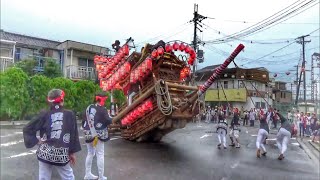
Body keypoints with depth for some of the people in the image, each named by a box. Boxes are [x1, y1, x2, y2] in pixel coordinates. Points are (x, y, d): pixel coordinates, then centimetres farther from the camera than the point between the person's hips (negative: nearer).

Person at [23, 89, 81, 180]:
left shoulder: (44, 114, -2)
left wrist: (36, 141, 3)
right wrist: (72, 152, 6)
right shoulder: (70, 114, -3)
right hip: (62, 154, -1)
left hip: (45, 153, 2)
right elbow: (74, 135, -2)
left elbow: (27, 129, -3)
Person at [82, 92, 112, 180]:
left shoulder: (88, 108, 6)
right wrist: (110, 118, 6)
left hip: (88, 134, 6)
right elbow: (108, 121, -14)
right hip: (99, 134, -6)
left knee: (90, 153, 20)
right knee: (100, 155, 2)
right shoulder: (102, 109, -12)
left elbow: (85, 120, 10)